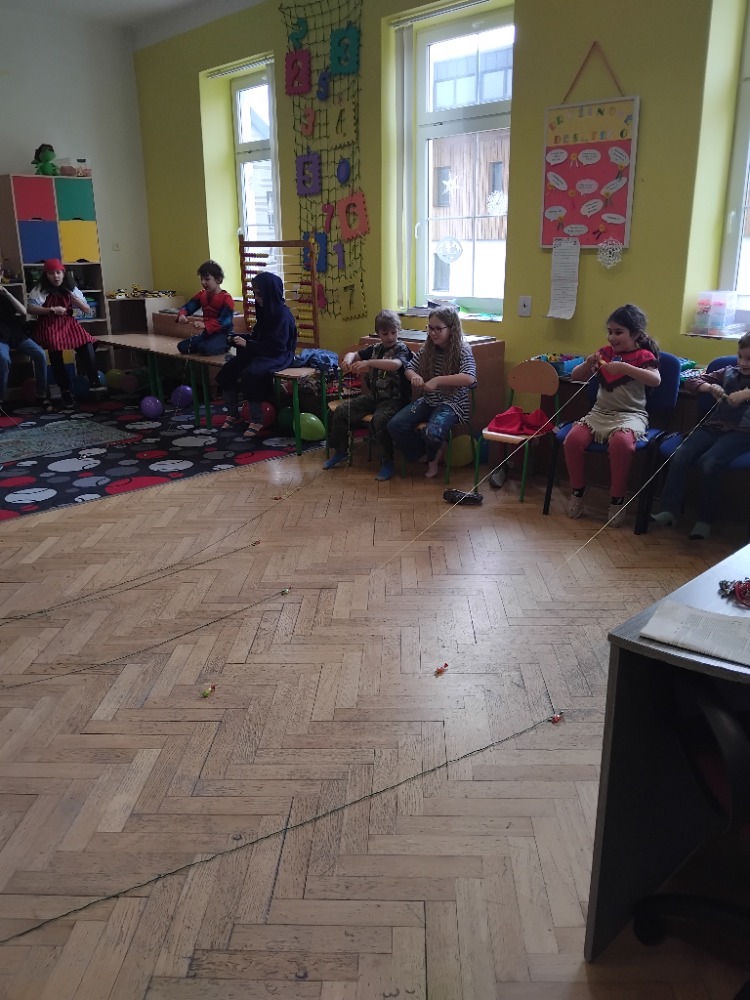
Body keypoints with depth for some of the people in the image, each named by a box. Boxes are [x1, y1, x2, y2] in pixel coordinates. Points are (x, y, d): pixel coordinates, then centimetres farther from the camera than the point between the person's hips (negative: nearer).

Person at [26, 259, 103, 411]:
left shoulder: (71, 289, 8)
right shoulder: (40, 289, -1)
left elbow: (88, 311, 6)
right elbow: (31, 309, -12)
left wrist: (73, 297, -9)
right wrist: (52, 309, -20)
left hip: (68, 323, 3)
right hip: (48, 326, -2)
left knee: (86, 344, -25)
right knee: (56, 355, -23)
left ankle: (94, 382, -23)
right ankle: (65, 391, -12)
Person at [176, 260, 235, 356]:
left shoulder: (226, 298, -15)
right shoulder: (202, 295, 9)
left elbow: (224, 321, -25)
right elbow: (188, 307, 4)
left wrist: (205, 326, -39)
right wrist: (182, 315, -21)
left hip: (222, 334, -7)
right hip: (207, 332, 7)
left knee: (205, 349, -35)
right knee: (182, 346, -6)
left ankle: (226, 345, -9)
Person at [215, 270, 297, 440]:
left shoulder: (282, 314, -17)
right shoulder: (265, 310, 9)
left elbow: (276, 346, -23)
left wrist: (248, 344, -22)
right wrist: (240, 338, -1)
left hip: (279, 355, -9)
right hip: (262, 352, 9)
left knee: (250, 374, -34)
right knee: (228, 370, -7)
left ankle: (256, 421, -19)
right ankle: (233, 414, 7)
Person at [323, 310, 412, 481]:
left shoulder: (401, 349, -8)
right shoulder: (375, 348, 12)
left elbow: (396, 364, -30)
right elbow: (354, 354, 13)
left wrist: (368, 362, -38)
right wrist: (348, 359, -14)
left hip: (394, 399, -7)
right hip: (373, 396, 7)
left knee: (380, 418, -37)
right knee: (341, 410, -2)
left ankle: (387, 462, -23)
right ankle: (340, 451, 15)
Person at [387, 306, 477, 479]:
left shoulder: (462, 350, -13)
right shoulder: (428, 349, 3)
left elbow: (469, 378, -30)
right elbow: (410, 367, 13)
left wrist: (438, 380, -35)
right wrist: (414, 376, -13)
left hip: (452, 404, -6)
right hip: (428, 401, 6)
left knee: (432, 433, -34)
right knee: (394, 425, -14)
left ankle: (432, 455, 5)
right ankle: (426, 453, 7)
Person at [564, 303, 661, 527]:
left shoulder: (643, 356, 0)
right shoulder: (605, 353, 13)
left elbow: (655, 380, -20)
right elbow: (575, 377, 14)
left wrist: (624, 367, -28)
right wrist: (588, 364, -7)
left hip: (631, 414, -4)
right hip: (600, 412, 4)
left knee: (621, 441, -37)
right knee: (573, 439, -23)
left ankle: (617, 500, -19)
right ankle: (577, 492, -2)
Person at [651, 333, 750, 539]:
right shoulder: (728, 372, 17)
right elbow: (690, 383, 13)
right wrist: (710, 386, -7)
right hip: (714, 425, 4)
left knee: (709, 463, -29)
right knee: (680, 456, -22)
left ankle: (705, 519, -15)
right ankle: (669, 510, -18)